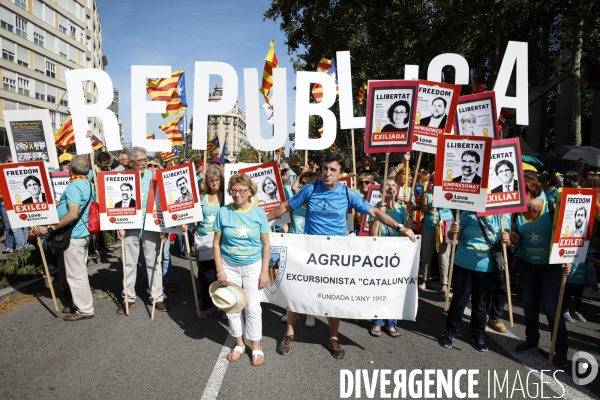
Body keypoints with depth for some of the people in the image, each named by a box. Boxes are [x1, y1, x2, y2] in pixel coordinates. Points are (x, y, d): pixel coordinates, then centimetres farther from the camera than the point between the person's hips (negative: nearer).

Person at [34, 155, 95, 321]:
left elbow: (73, 214, -29)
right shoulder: (90, 185, 9)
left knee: (75, 273, -1)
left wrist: (49, 228, -26)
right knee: (79, 271, 18)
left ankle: (85, 310, 7)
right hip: (83, 233, 10)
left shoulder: (73, 187, -19)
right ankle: (81, 303, 28)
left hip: (73, 235, -10)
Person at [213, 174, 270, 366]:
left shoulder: (258, 213, -8)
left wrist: (264, 271, -7)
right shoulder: (223, 212, -8)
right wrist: (219, 270, -8)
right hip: (229, 266, 1)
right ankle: (239, 344, 31)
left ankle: (256, 346, 22)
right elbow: (216, 243, -3)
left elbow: (266, 244, -4)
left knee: (253, 308, 4)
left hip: (253, 267, -1)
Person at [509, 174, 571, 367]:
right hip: (526, 265, 4)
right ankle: (531, 339, 32)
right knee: (530, 305, 14)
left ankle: (561, 349, 16)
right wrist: (514, 239, -13)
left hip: (550, 266, -4)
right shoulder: (517, 213, -4)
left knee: (551, 308, 0)